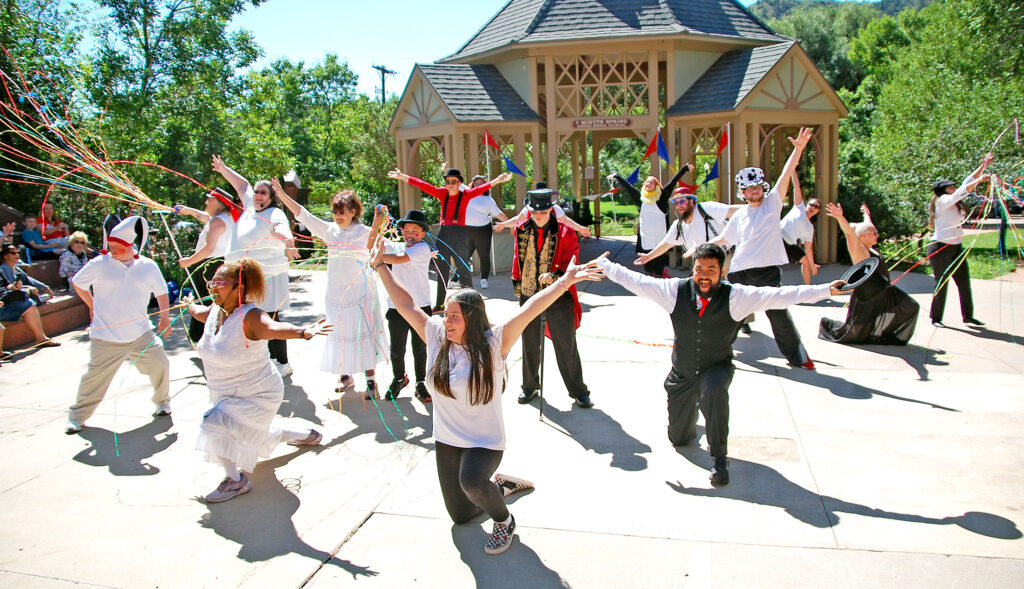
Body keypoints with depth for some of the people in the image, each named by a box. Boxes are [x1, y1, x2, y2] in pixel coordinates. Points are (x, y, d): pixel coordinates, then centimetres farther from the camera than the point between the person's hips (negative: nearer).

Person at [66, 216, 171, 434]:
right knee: (96, 376, 3)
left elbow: (161, 292, 13)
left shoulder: (148, 266, -1)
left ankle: (163, 402, 28)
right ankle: (77, 415, 23)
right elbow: (77, 283, 11)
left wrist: (165, 318, 10)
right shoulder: (99, 264, -6)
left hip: (141, 334, 2)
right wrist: (92, 306, 11)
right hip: (106, 337, -2)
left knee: (160, 365, 3)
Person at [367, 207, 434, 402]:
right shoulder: (396, 247, 6)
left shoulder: (422, 248, -8)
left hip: (420, 307, -3)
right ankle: (399, 378, 35)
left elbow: (399, 259, -21)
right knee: (396, 349, 11)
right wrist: (377, 221, -8)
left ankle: (420, 382, 27)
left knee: (420, 348, 10)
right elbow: (371, 245, 0)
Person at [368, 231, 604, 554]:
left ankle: (503, 520, -5)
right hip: (446, 440, 6)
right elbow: (406, 304, 1)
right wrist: (381, 267, 4)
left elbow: (529, 310, -28)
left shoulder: (493, 344, -17)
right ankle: (500, 485, 45)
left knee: (471, 481, -38)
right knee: (460, 515, 17)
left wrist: (564, 282, -36)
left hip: (485, 442, -6)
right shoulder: (437, 338, -5)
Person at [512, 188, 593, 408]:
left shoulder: (565, 232, -10)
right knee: (530, 345, 16)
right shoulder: (521, 230, 2)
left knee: (566, 346, 2)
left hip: (559, 297, -3)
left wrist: (554, 276, -31)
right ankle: (530, 387, 34)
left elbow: (570, 264, -14)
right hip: (529, 294, 4)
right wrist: (516, 282, 17)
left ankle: (578, 391, 17)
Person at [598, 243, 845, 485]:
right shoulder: (676, 290, -12)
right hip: (681, 372, 3)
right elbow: (635, 281, -7)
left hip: (717, 367, -2)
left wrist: (826, 290, -26)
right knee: (678, 438, 12)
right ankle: (691, 418, 51)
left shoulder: (735, 296, -15)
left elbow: (778, 295, -21)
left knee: (714, 389, -40)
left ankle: (720, 457, -23)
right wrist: (602, 265, -7)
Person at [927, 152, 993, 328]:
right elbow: (963, 191, -22)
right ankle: (936, 318, 9)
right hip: (940, 248, -8)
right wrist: (979, 180, -15)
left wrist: (983, 166, 12)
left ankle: (968, 316, 17)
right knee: (941, 284, -1)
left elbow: (967, 183, 14)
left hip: (957, 247, 8)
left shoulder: (955, 201, 11)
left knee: (964, 282, 8)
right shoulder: (942, 201, -12)